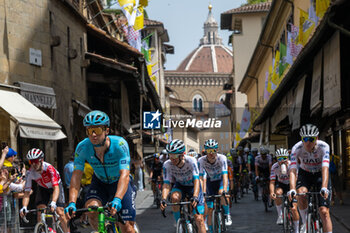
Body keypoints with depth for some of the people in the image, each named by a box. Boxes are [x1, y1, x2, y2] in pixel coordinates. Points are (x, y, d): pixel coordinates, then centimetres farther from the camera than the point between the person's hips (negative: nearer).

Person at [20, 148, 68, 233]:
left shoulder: (49, 168, -37)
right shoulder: (30, 173, -27)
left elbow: (56, 188, -43)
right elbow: (27, 193, -26)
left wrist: (53, 203, -59)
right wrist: (24, 207, -43)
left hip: (56, 186, -3)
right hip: (42, 188, 3)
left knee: (60, 212, -14)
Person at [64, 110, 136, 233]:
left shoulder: (119, 144, -31)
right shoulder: (82, 147, -23)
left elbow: (124, 175, -40)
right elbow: (76, 176, -25)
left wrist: (117, 200, -55)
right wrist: (72, 203, -39)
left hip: (120, 183, -2)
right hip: (100, 182, 2)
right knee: (91, 210, -28)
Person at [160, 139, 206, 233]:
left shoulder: (191, 161, -30)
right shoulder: (167, 165, -24)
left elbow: (196, 180, -37)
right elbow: (166, 184, -27)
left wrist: (195, 197, -53)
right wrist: (163, 199, -46)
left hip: (193, 187, -2)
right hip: (180, 186, 2)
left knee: (199, 219, -13)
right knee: (175, 197, -35)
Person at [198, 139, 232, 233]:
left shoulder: (222, 158, -28)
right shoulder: (201, 161, -25)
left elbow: (225, 175, -36)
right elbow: (201, 178, -28)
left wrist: (224, 190, -49)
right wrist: (202, 192, -40)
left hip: (221, 180, -2)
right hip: (210, 182, 2)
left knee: (222, 194, -34)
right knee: (210, 210, -3)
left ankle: (227, 215, -10)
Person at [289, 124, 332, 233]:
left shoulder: (324, 147, -28)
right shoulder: (296, 148, -25)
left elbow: (325, 169, -38)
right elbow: (293, 171, -32)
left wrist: (324, 188, -53)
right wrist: (292, 190, -48)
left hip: (320, 175, -1)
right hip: (305, 174, 1)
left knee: (324, 211, -14)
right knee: (301, 193, -32)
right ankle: (305, 224, -10)